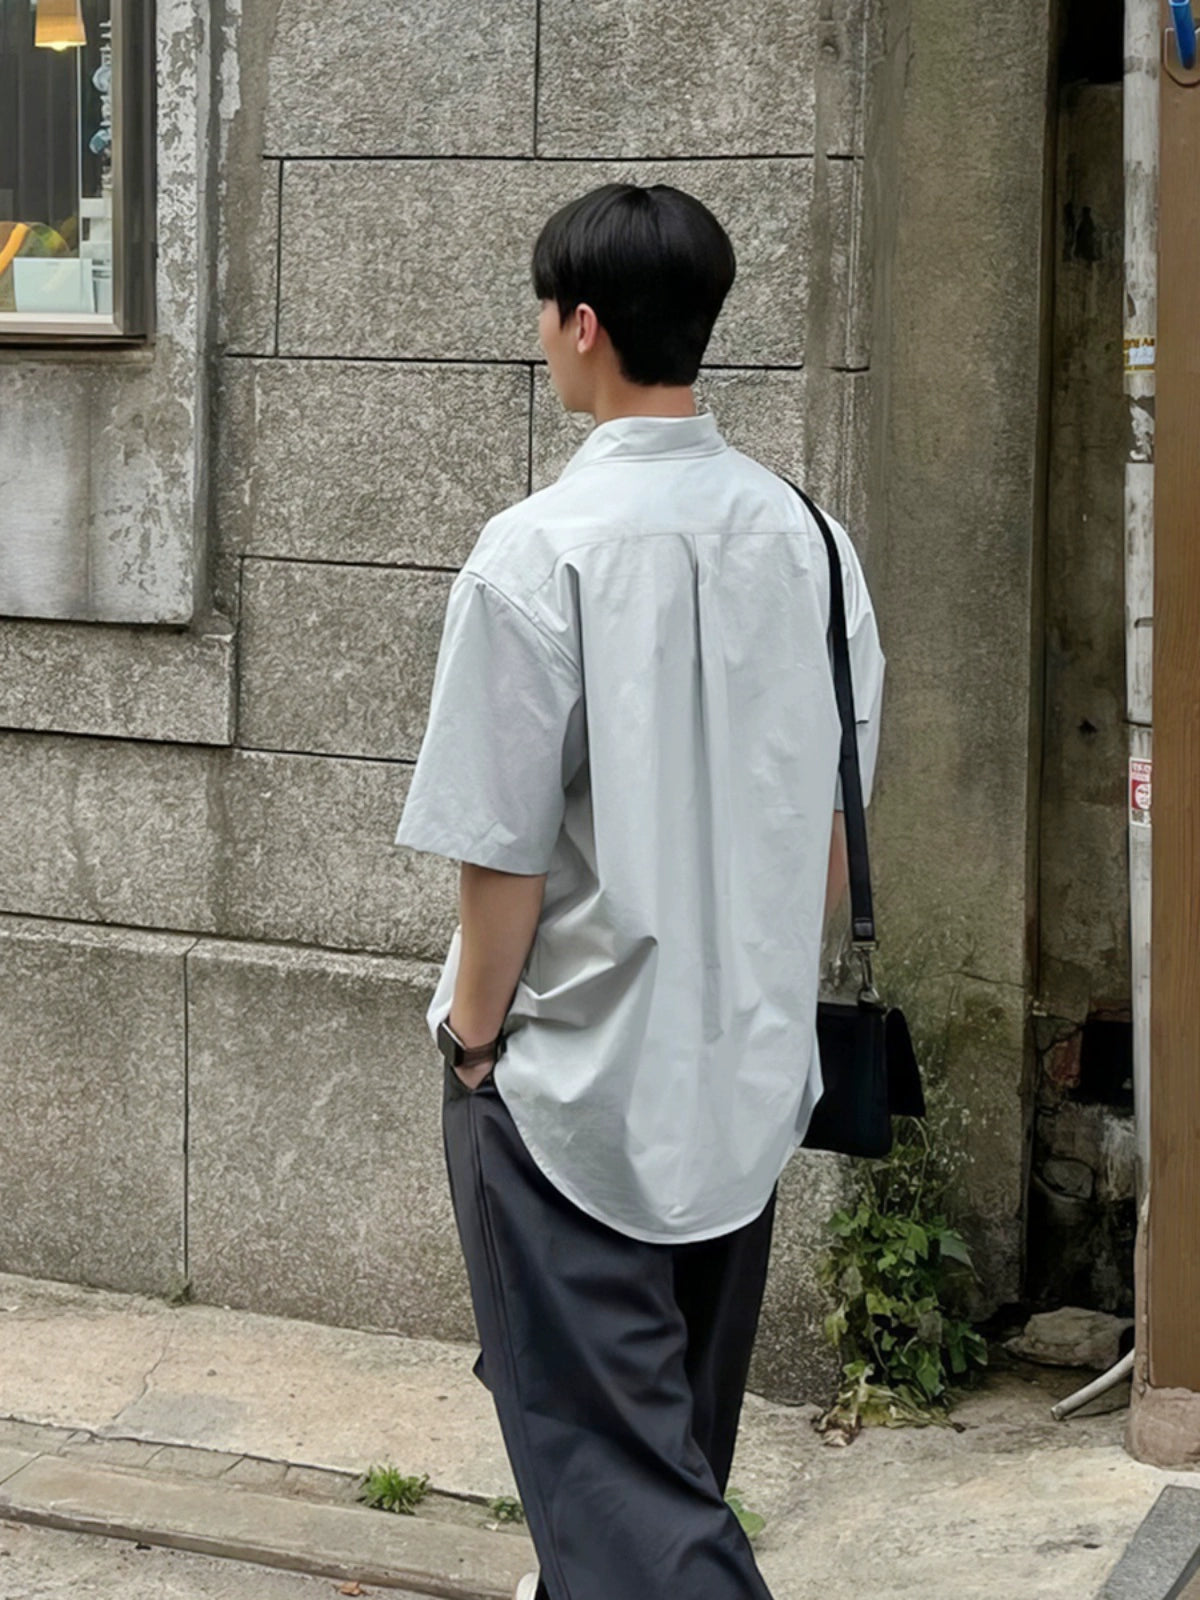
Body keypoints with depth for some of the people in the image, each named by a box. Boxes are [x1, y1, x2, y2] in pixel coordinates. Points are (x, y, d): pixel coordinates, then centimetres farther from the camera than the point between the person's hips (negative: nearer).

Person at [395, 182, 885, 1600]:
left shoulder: (538, 552, -18)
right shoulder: (799, 537, -1)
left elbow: (504, 851, -16)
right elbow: (833, 820, 6)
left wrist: (473, 1040, -3)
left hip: (576, 1074, -6)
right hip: (752, 1066, 6)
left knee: (606, 1440, 1)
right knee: (683, 1409, 22)